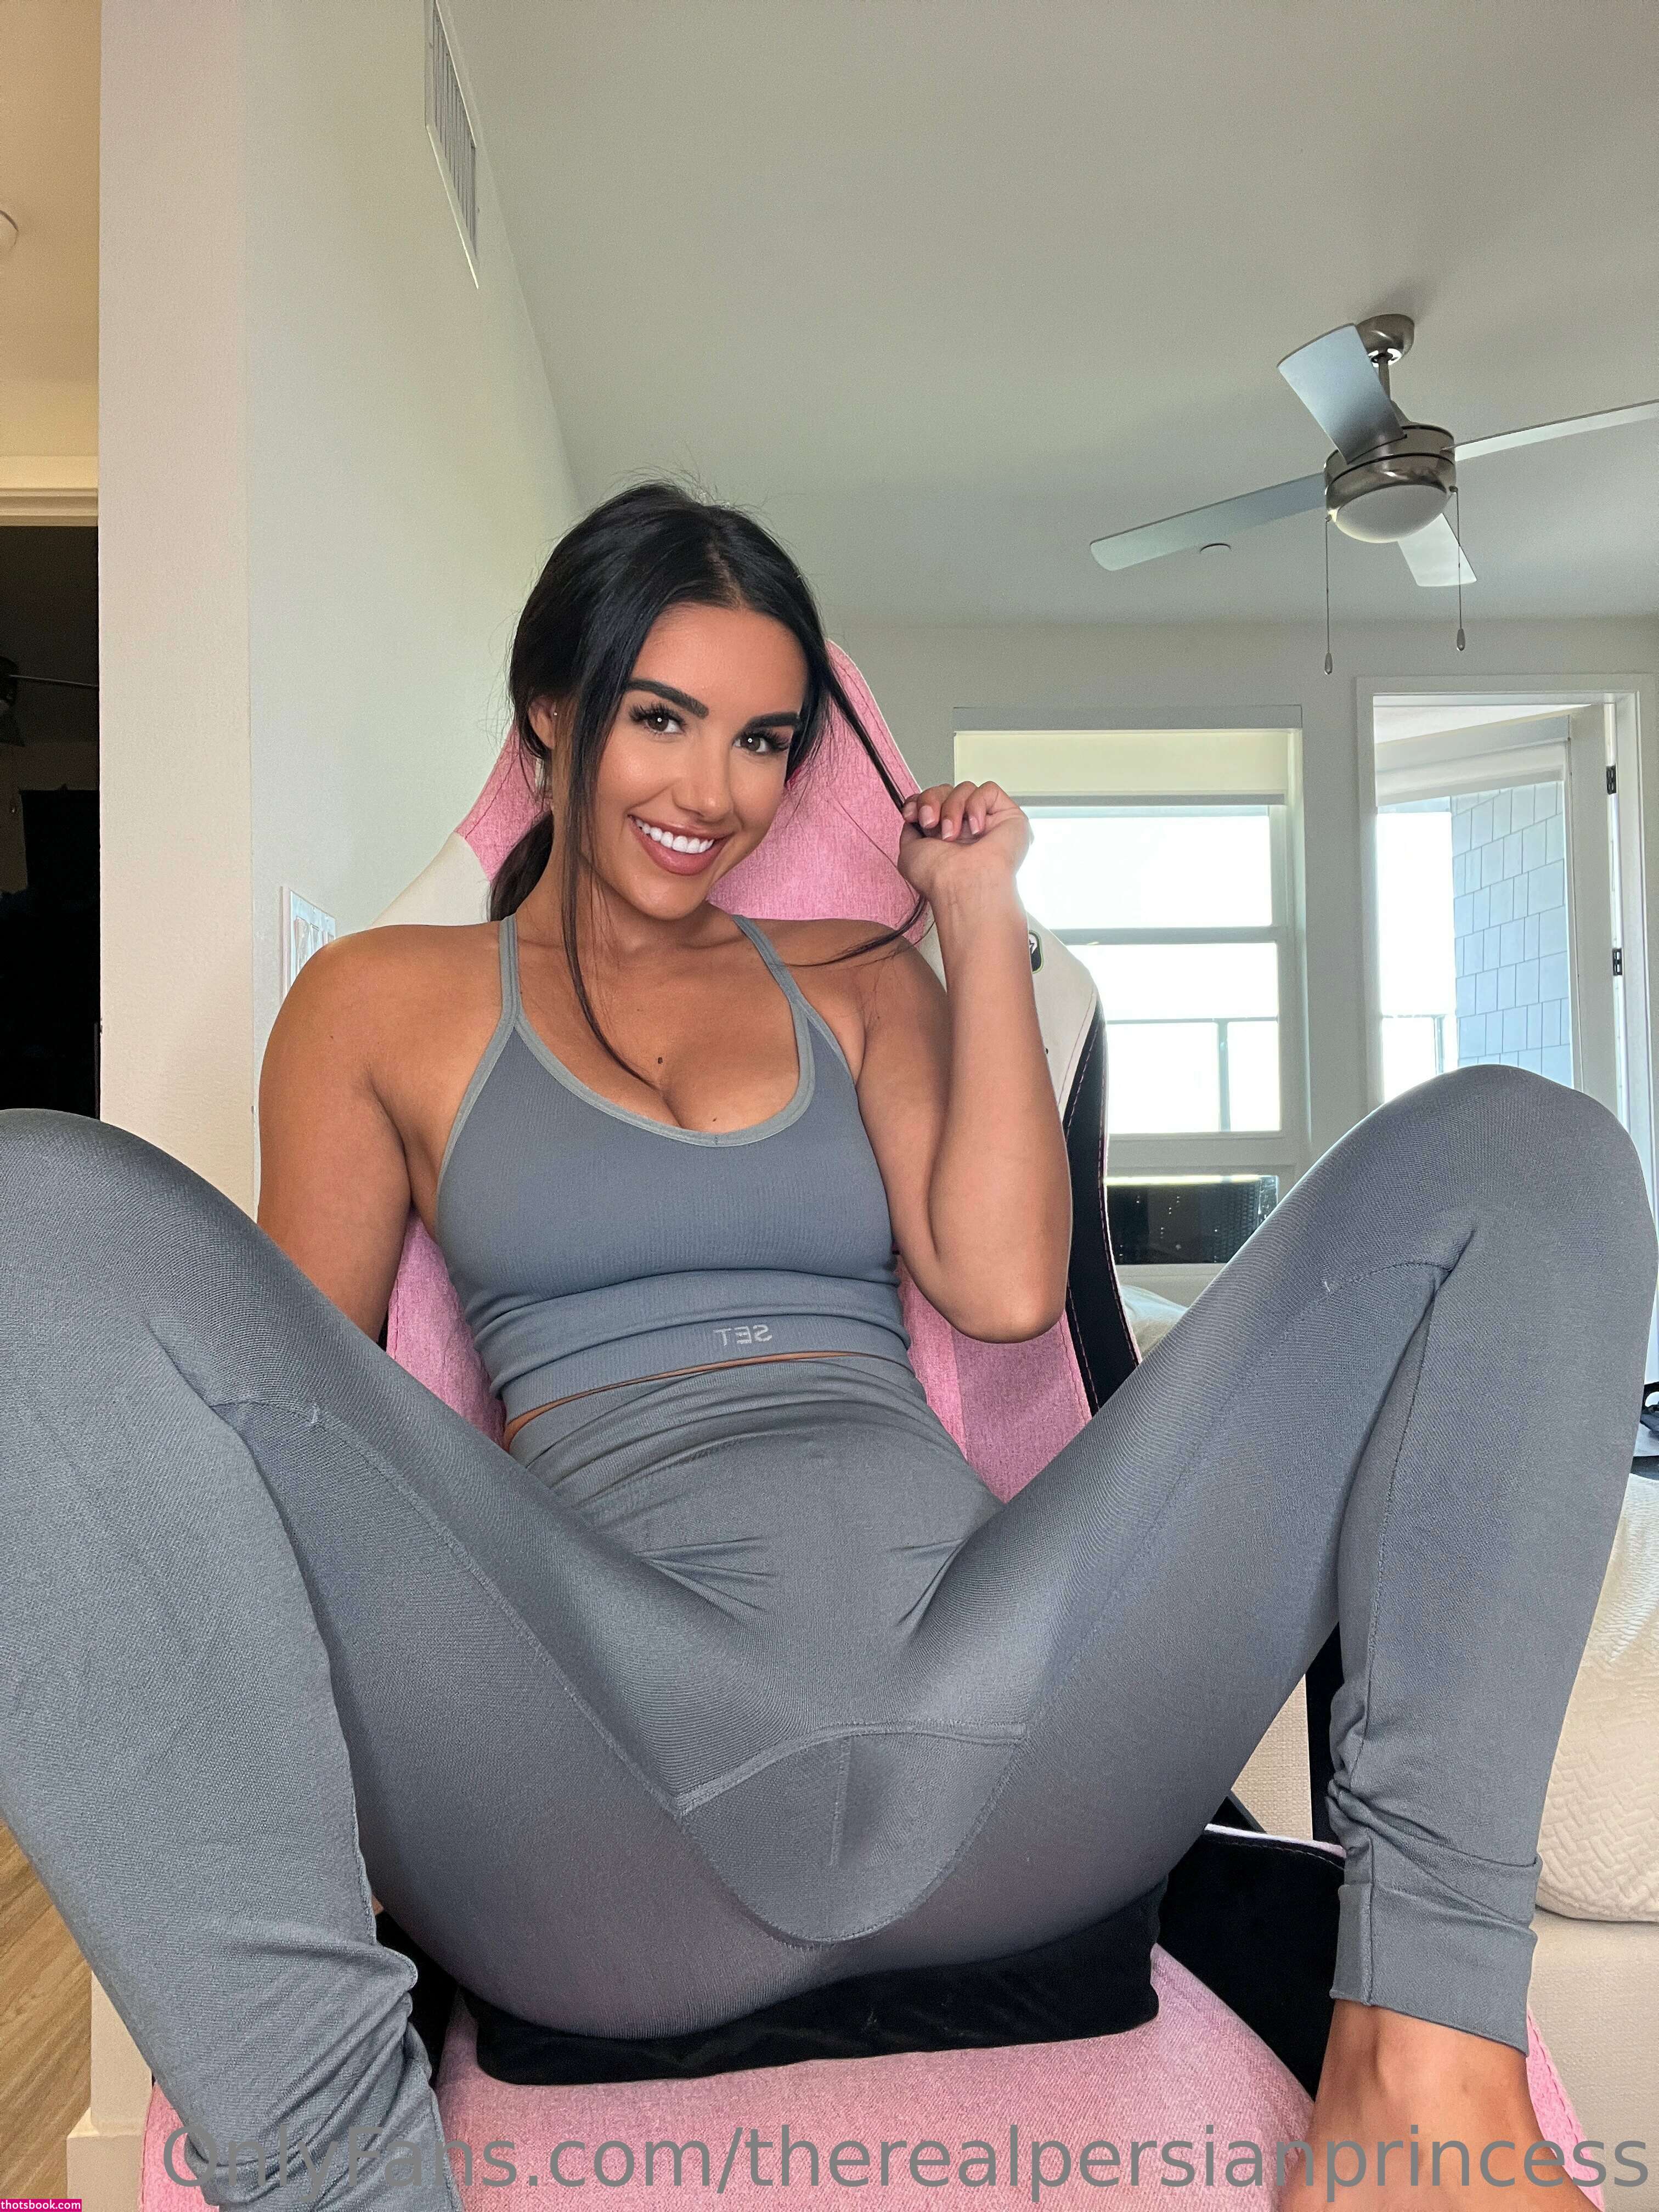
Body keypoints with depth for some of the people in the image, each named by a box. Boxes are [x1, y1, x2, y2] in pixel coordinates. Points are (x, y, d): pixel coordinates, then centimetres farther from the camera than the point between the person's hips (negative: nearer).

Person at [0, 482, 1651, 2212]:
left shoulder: (858, 978, 22)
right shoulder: (386, 1002, 16)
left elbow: (1002, 1288, 7)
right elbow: (287, 1379, 13)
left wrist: (984, 918, 10)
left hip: (997, 1735, 4)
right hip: (625, 1747, -2)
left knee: (1514, 1148, -5)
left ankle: (1422, 2064, -19)